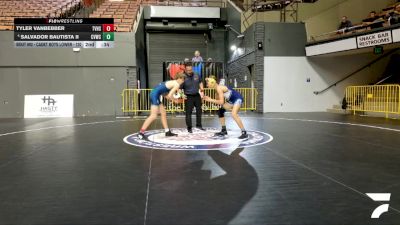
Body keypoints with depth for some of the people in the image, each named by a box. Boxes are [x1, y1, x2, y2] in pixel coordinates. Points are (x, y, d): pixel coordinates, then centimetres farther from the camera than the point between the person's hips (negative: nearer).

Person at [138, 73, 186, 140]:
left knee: (163, 113, 17)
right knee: (153, 116, -12)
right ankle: (141, 133, -11)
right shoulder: (177, 84, -5)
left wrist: (173, 99, 14)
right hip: (155, 95, -10)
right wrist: (174, 100, 6)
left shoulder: (172, 82, 22)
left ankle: (167, 132, 25)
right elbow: (169, 95, -13)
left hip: (154, 94, 10)